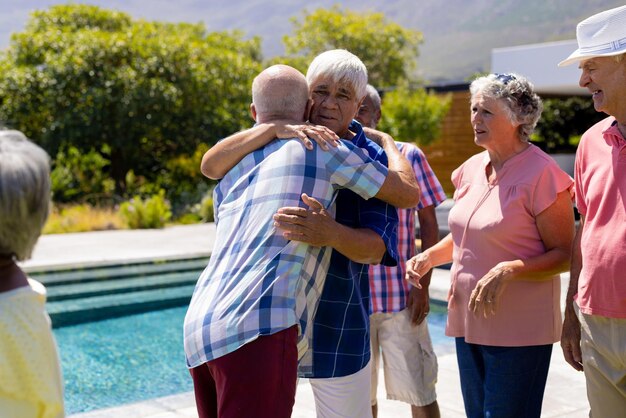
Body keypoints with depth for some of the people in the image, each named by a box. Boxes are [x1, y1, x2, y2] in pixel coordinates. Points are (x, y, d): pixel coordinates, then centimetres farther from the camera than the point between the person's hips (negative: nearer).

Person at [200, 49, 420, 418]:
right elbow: (210, 165, -11)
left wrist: (330, 234, -37)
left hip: (336, 321, -2)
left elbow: (375, 248, -16)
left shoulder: (372, 158, -6)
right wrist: (274, 128, -23)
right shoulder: (283, 145, 2)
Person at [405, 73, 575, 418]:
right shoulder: (471, 169, 8)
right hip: (467, 321, 7)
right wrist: (429, 256, 3)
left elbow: (564, 255, -13)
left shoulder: (541, 173, -14)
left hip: (518, 331, -7)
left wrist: (508, 271, -27)